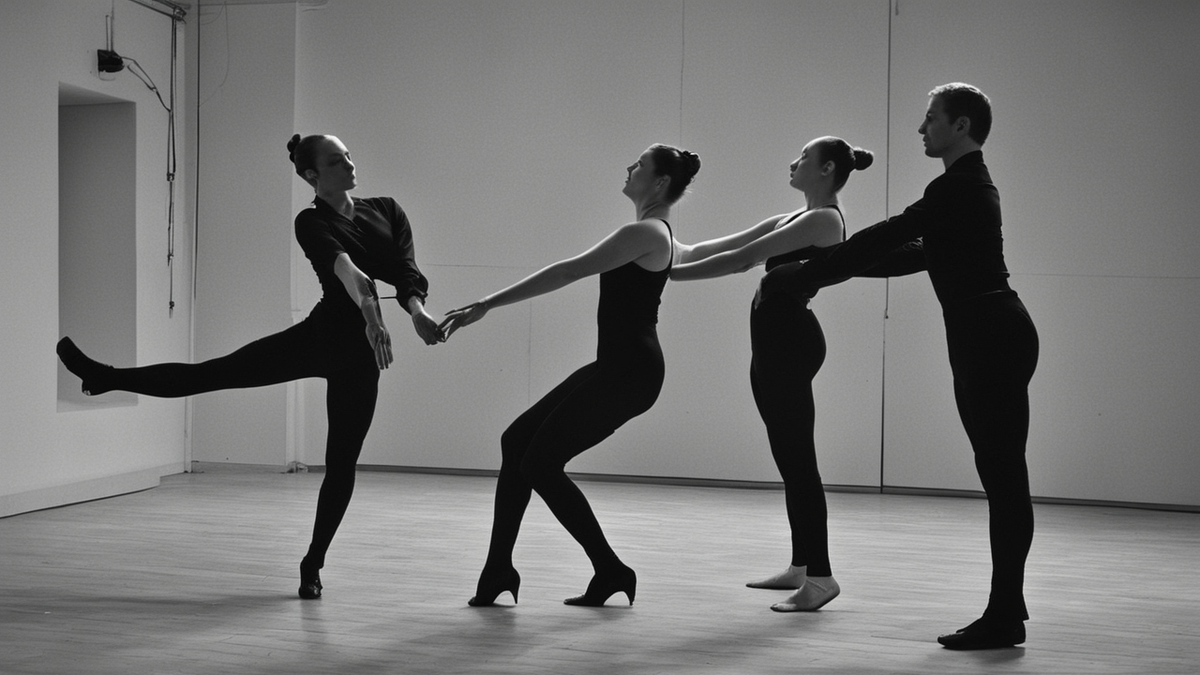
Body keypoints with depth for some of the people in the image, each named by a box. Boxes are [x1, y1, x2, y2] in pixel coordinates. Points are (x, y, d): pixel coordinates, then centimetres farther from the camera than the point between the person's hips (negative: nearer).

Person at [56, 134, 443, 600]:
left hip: (359, 351, 2)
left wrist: (417, 309, -28)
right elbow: (345, 270, -27)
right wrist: (372, 315, -45)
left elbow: (406, 270, -6)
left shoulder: (387, 210, 5)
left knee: (341, 463, 4)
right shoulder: (313, 223, -7)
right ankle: (105, 377, 3)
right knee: (210, 372, -7)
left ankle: (313, 565, 18)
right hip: (318, 335, -2)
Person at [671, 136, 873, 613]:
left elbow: (742, 258, -17)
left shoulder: (824, 219, -11)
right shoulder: (793, 219, 20)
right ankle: (800, 566, 22)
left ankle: (820, 576, -7)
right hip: (774, 338, 10)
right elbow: (723, 248, 20)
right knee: (790, 457, 14)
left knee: (797, 457, -9)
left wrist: (672, 272, -15)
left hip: (792, 339, -10)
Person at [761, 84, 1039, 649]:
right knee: (998, 471, 12)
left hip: (996, 340, -10)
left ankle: (1005, 615, -2)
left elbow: (885, 238, -17)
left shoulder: (960, 187, -14)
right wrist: (826, 273, 23)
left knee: (1003, 473, -6)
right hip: (981, 341, 10)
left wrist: (796, 277, -13)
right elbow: (917, 252, 24)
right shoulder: (965, 186, 18)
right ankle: (1005, 608, 19)